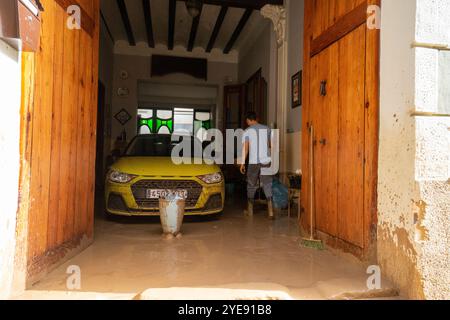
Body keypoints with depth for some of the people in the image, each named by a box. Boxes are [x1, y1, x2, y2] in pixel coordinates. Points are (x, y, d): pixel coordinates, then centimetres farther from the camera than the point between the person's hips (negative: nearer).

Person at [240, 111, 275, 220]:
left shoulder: (247, 131, -2)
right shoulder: (267, 129, 7)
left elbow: (245, 148, -8)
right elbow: (272, 145, 11)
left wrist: (242, 163, -6)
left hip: (253, 162, -2)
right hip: (266, 161, 2)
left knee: (251, 186, 13)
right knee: (268, 186, 4)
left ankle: (250, 210, 24)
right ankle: (271, 213, -4)